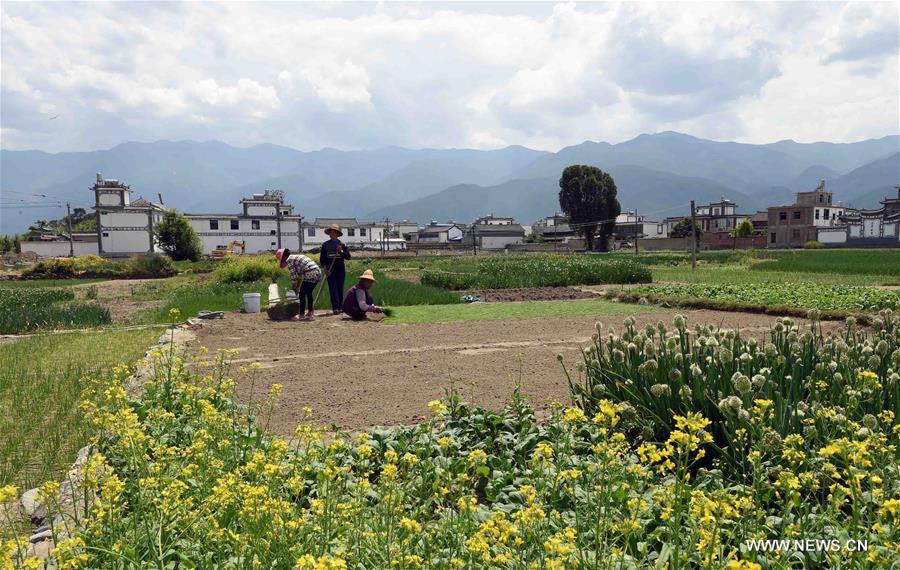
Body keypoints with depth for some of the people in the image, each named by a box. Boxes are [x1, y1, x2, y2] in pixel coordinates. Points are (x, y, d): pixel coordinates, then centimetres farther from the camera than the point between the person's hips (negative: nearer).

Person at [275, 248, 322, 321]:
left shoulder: (289, 260, 0)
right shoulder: (297, 256, 26)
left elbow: (294, 276, -2)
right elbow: (299, 275, 27)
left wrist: (294, 288, 11)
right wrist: (297, 287, 26)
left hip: (310, 274, -9)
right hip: (318, 272, 9)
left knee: (302, 294, 1)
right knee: (308, 293, 21)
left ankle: (301, 315, 2)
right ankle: (310, 312, 29)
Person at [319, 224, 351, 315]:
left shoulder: (342, 245, 7)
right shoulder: (325, 245, 6)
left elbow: (348, 256, 1)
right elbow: (322, 258, 6)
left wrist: (341, 251, -15)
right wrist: (325, 269, -6)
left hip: (340, 270, 1)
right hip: (330, 271, -1)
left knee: (340, 289, 5)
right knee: (333, 289, -9)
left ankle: (340, 307, 13)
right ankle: (335, 308, -12)